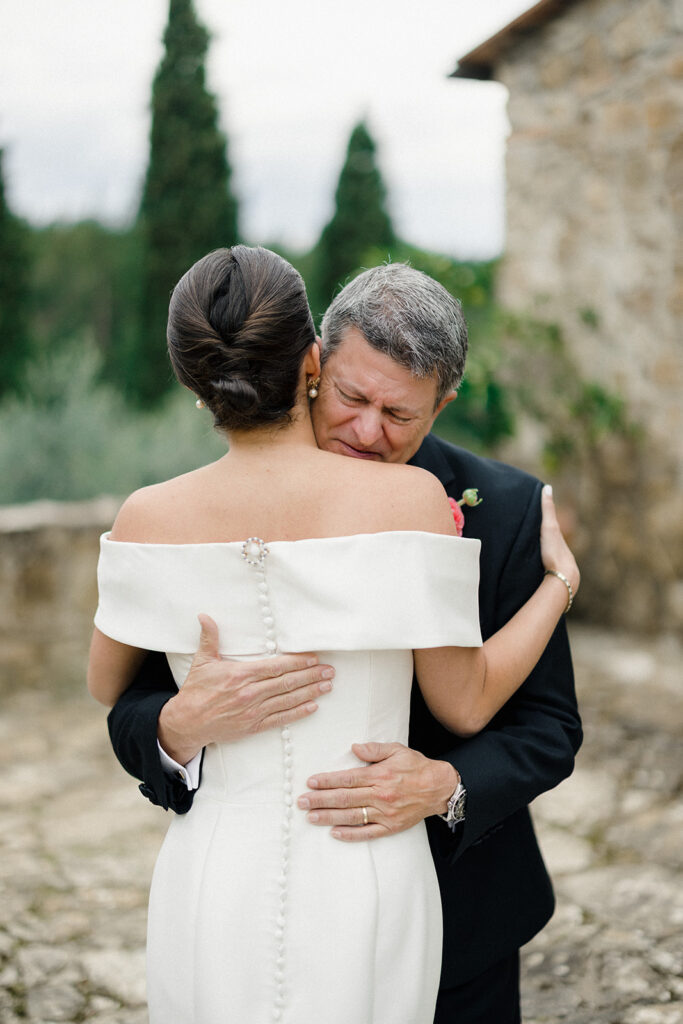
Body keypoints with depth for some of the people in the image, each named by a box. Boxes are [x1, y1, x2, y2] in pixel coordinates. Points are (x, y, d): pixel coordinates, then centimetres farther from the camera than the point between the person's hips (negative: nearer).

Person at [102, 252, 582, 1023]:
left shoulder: (505, 510, -11)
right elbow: (131, 719, -10)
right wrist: (185, 722, -34)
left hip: (457, 922, 0)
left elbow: (549, 726, -9)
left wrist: (446, 785, -29)